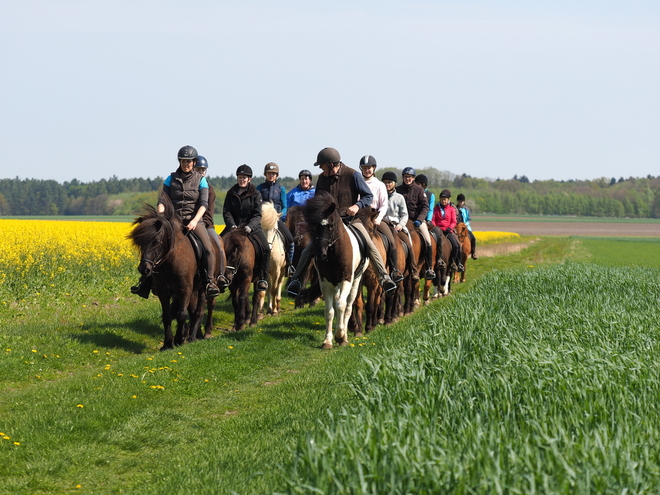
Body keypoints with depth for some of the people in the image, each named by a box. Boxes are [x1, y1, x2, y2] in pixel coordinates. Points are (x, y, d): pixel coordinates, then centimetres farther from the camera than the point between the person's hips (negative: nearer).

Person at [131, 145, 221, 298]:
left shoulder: (201, 180, 4)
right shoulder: (171, 179, 7)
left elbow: (204, 204, -5)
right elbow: (162, 201, 2)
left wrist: (194, 221, -22)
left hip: (194, 220, -2)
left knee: (209, 249, -26)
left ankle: (210, 282, -20)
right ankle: (144, 282, -6)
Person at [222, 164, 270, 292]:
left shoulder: (255, 194, 2)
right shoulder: (231, 193, 7)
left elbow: (257, 214, -5)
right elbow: (226, 211, 1)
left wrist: (250, 226, -23)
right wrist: (232, 225, -16)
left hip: (252, 227, -2)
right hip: (234, 225, 2)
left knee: (265, 248, -23)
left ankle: (262, 279, -18)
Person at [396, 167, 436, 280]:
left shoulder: (419, 189, 1)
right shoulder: (398, 190, 6)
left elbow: (425, 206, -3)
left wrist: (419, 220, -16)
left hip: (418, 219, -1)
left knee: (427, 241, -16)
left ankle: (429, 268, -9)